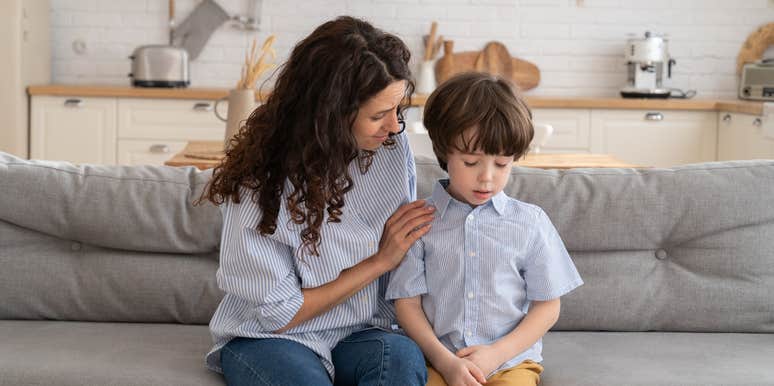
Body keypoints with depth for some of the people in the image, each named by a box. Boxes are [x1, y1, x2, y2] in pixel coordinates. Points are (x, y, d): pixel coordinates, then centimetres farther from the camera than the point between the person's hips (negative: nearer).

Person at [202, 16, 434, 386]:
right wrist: (379, 262, -13)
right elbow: (280, 313, -11)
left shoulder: (393, 149, -5)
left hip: (361, 333, 3)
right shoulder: (260, 185, -18)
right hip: (267, 338, -3)